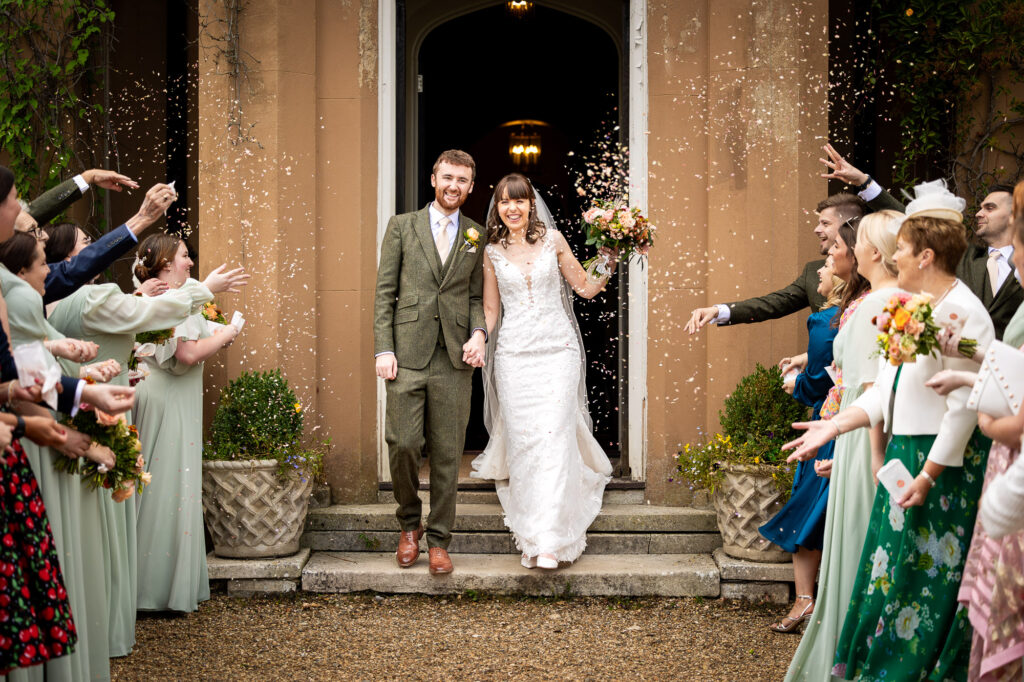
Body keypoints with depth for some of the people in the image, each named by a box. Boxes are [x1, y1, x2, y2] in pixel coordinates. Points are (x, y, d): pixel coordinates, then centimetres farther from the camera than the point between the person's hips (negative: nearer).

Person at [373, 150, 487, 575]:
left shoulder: (477, 237, 13)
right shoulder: (401, 226, 8)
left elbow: (477, 296, 14)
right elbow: (385, 292, 4)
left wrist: (479, 333, -6)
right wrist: (383, 349, -4)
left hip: (455, 360, 1)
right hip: (408, 355, -1)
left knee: (447, 453, 3)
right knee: (403, 444, -6)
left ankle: (438, 540, 14)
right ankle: (409, 524, 18)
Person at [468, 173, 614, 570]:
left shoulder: (552, 239, 6)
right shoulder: (492, 252, 9)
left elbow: (584, 287, 11)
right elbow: (490, 309, 14)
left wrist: (608, 267, -3)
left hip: (557, 349, -1)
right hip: (514, 354, 1)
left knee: (553, 437, -11)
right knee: (522, 440, -2)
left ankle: (549, 540, -12)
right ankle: (528, 534, 9)